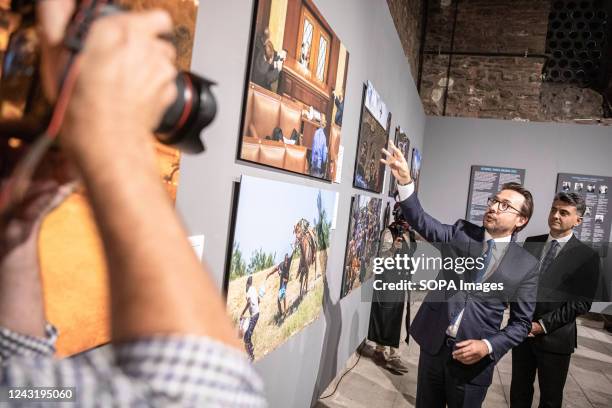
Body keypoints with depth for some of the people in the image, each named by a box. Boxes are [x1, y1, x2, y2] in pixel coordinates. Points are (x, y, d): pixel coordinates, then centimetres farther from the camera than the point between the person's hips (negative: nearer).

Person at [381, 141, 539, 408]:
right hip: (433, 345, 2)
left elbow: (521, 322, -1)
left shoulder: (526, 265, -4)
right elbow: (422, 223, -16)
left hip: (474, 357, -2)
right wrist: (405, 181, -31)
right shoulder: (461, 233, 0)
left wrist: (488, 346, -16)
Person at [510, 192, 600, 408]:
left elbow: (582, 303, -12)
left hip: (554, 337, -3)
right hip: (522, 331, 3)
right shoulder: (531, 243, 5)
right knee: (519, 390, 17)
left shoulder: (587, 256, -9)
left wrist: (543, 325, -16)